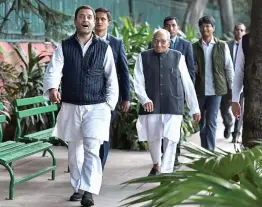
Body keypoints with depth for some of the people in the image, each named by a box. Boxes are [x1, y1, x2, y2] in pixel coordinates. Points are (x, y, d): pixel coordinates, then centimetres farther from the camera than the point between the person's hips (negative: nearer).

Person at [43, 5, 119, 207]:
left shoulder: (104, 48, 0)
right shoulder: (64, 47, 1)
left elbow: (111, 78, 4)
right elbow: (53, 71, -11)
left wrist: (109, 105, -2)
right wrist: (52, 88, -31)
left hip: (96, 107, -2)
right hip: (71, 107, 2)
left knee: (91, 149, -14)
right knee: (74, 150, 12)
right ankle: (78, 188, 27)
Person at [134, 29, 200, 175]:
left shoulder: (178, 57, 5)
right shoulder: (144, 57, 6)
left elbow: (187, 84, 6)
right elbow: (138, 82, 0)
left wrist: (195, 108, 6)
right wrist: (145, 100, -17)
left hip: (173, 106, -1)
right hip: (151, 106, 1)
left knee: (171, 139, -8)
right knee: (153, 138, 13)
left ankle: (166, 172, -1)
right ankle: (156, 165, 39)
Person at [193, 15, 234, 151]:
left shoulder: (222, 46, 2)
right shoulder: (194, 47, 4)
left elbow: (229, 68, 4)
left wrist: (231, 88, 2)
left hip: (215, 90, -2)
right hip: (199, 90, 2)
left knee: (211, 121, -8)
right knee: (202, 121, 11)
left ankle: (210, 149, -6)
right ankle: (204, 149, 25)